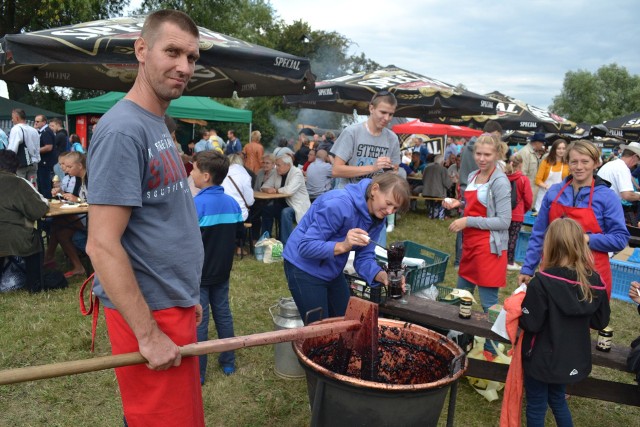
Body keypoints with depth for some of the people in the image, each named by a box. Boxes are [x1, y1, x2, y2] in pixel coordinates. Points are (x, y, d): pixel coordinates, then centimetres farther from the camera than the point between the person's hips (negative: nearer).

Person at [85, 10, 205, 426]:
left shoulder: (159, 125, 10)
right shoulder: (123, 130, -18)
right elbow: (103, 245, -22)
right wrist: (148, 334, -20)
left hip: (173, 304, 9)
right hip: (147, 313, -9)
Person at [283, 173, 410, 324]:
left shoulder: (377, 218, -6)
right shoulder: (339, 205, -31)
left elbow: (364, 257, -7)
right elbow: (305, 247, -30)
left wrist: (383, 276, -25)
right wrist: (343, 246, -42)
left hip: (332, 271, 8)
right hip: (304, 268, -8)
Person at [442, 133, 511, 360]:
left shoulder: (500, 182, -14)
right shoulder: (473, 176, 9)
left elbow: (503, 221, -18)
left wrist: (468, 221, -20)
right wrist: (458, 204, 2)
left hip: (489, 248, -8)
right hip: (470, 245, 8)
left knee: (488, 302, 1)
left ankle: (491, 350, 17)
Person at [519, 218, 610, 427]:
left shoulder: (542, 282, -26)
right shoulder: (594, 281, -9)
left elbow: (530, 324, -21)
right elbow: (600, 322, 3)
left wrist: (519, 306, -4)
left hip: (543, 359, -5)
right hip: (574, 359, 6)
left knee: (536, 406, 14)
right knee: (558, 400, 28)